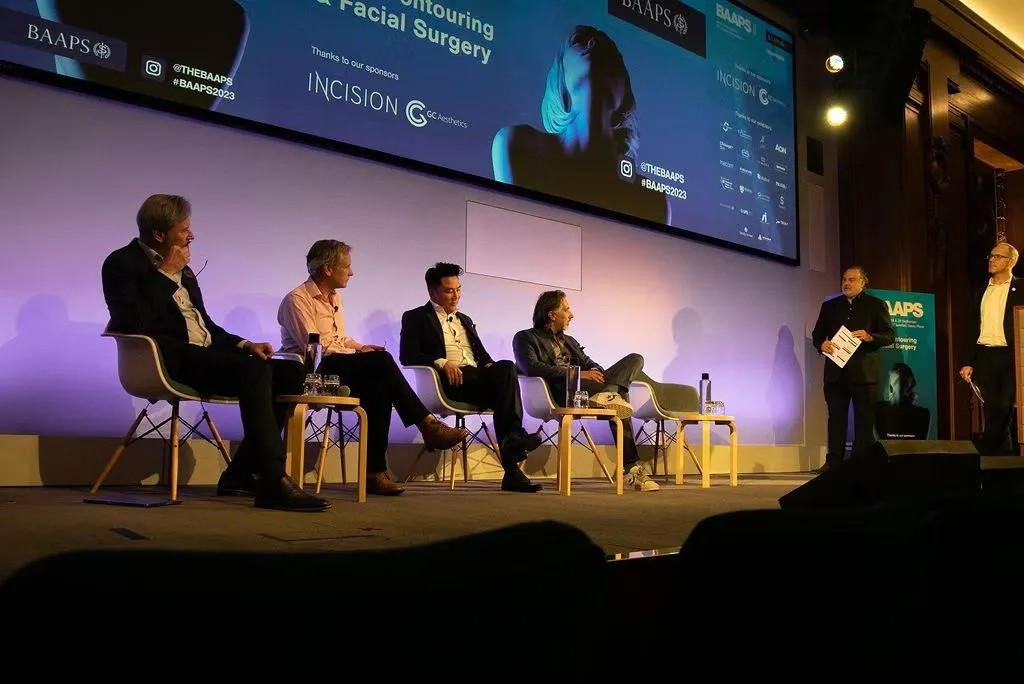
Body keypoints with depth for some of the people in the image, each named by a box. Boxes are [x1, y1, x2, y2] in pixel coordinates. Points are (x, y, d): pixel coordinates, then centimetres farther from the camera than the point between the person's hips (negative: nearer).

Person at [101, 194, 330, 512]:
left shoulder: (182, 270, 24)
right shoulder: (123, 263, 0)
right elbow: (134, 324, -17)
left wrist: (244, 344, 10)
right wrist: (168, 274, -9)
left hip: (205, 357, 9)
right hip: (171, 361, -9)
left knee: (290, 372, -6)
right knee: (254, 369, -32)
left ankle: (242, 473, -5)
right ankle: (274, 483, -36)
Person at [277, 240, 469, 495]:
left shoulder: (334, 297, 21)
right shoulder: (297, 299, -8)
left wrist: (359, 347, 4)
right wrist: (358, 352, -11)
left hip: (338, 368, 8)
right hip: (312, 371, -8)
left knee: (378, 388, -25)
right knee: (381, 361, -28)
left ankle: (375, 472, -29)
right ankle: (428, 426, -23)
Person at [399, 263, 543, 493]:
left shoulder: (465, 320, 33)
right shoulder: (416, 318, 14)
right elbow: (408, 356, -1)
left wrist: (489, 365, 2)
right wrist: (441, 362, -17)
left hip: (477, 376, 5)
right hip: (449, 380, -5)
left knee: (506, 368, -31)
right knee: (504, 380, -32)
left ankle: (513, 438, -36)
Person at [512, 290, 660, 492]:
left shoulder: (569, 340, 36)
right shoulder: (526, 338, 11)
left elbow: (589, 363, 27)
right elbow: (532, 368, -8)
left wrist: (600, 374, 0)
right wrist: (577, 373, -14)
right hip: (562, 393, -8)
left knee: (634, 359, -11)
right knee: (619, 400, -26)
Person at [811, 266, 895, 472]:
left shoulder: (876, 305, 5)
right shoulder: (829, 306, 14)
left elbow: (890, 336, 0)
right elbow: (817, 334, 13)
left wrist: (870, 337, -19)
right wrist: (821, 344, -9)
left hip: (864, 372, -3)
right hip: (836, 372, 3)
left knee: (864, 420, 1)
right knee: (836, 419, 4)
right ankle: (833, 462, 7)